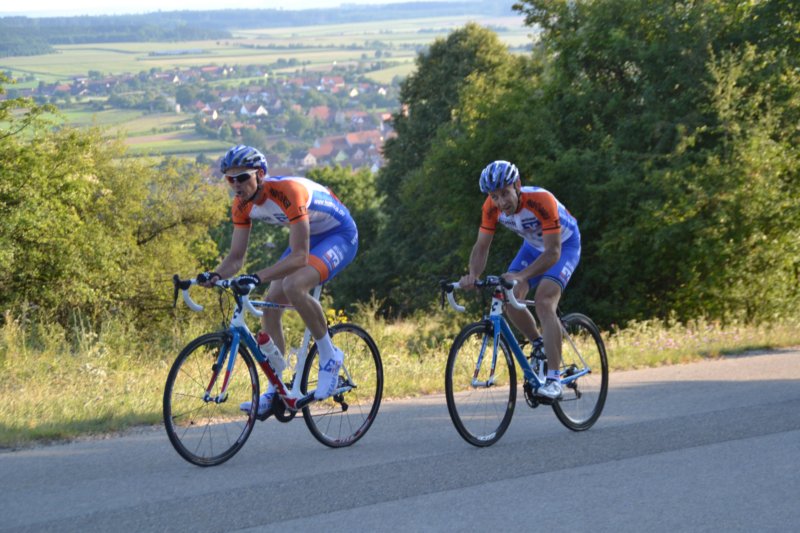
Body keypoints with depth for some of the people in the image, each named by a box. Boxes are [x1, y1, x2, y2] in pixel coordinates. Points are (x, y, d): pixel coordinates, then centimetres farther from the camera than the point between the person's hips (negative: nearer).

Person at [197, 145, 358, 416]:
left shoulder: (287, 192, -35)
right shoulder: (242, 204, -11)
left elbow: (299, 257, -38)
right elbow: (236, 257, -7)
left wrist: (258, 277, -49)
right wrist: (215, 275, -28)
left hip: (340, 235, -8)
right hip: (309, 238, 8)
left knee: (293, 286, -32)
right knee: (270, 305, -3)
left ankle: (329, 356, -13)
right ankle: (274, 391, 6)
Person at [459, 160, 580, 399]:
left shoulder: (541, 201, -38)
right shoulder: (492, 207, -22)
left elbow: (553, 253, -39)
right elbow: (481, 246, -15)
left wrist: (521, 275, -52)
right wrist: (473, 275, -35)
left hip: (564, 244, -6)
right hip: (533, 244, 6)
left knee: (544, 301, -25)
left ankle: (554, 380, -26)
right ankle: (540, 347, 13)